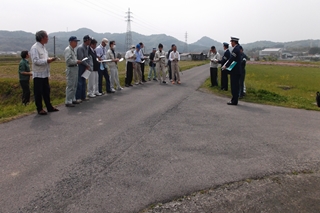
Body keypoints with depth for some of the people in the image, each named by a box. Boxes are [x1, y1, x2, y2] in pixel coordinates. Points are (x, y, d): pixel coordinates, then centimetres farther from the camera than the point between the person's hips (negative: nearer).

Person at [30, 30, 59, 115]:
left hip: (45, 74, 9)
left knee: (46, 91, 15)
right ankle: (39, 109, 10)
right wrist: (47, 60, -21)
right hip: (38, 74, -9)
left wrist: (50, 59, 6)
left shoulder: (43, 47, 14)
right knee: (38, 92, 1)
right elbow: (36, 61, -23)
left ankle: (49, 107, 24)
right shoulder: (35, 48, -15)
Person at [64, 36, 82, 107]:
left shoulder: (72, 50, 18)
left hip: (75, 68, 10)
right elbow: (68, 60, -22)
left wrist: (77, 61, 9)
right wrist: (76, 62, -17)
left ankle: (73, 99, 25)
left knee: (74, 85, 15)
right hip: (71, 69, -10)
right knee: (70, 86, -8)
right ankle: (68, 102, -4)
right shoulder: (68, 49, -13)